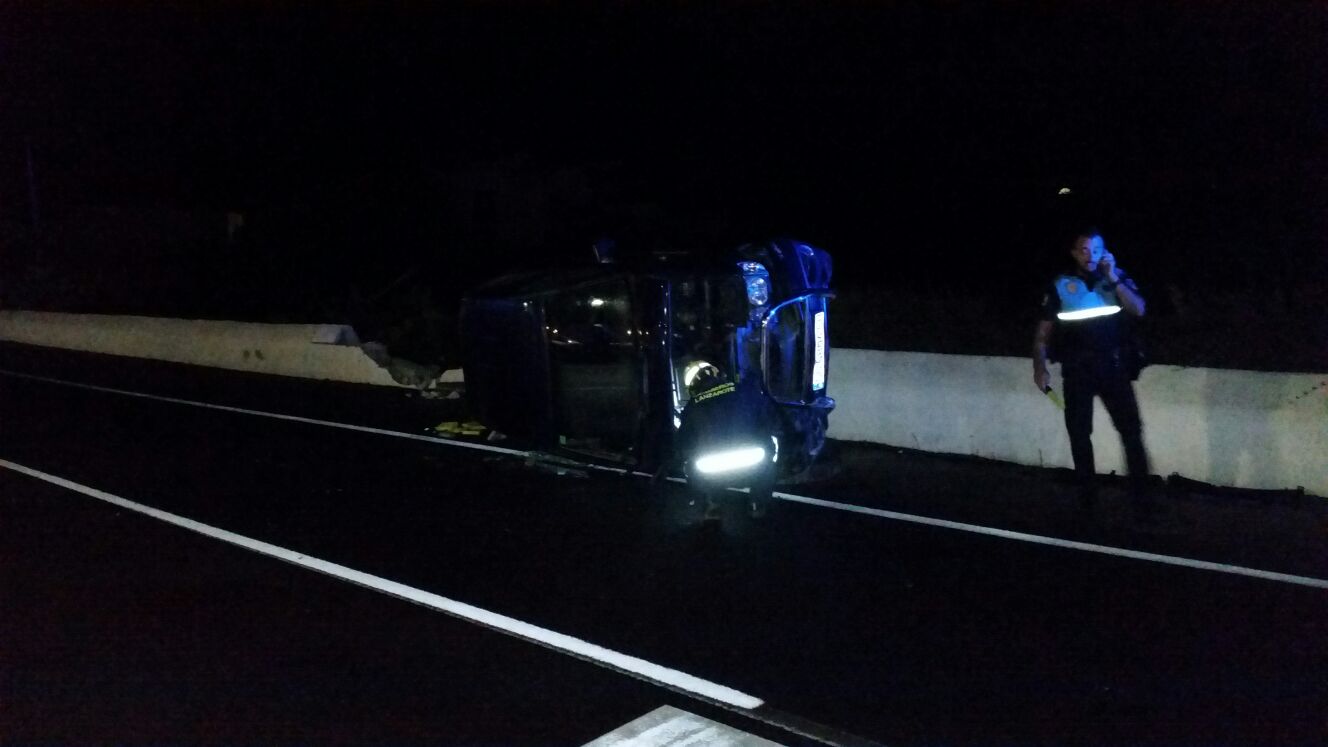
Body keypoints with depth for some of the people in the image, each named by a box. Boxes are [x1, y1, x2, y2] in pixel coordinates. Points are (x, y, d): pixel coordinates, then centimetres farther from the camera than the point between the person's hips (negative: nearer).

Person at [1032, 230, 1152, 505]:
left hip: (1113, 365, 0)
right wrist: (1039, 367, -7)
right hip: (1077, 368, 0)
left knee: (1131, 428, -5)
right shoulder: (1061, 286, -1)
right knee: (1079, 432, 6)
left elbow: (1138, 310, -10)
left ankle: (1139, 493, 2)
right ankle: (1086, 492, 19)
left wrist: (1113, 279, -16)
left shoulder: (1118, 278, 3)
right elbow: (1044, 330, 1)